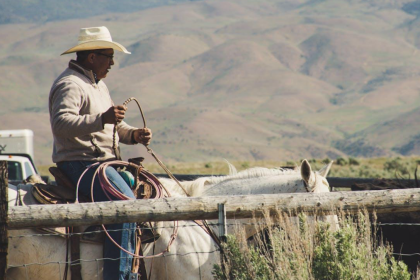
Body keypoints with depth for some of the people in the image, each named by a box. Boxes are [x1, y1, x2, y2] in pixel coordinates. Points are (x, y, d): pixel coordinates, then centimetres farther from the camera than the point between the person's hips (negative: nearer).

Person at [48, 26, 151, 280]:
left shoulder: (99, 85, 21)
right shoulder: (70, 85, -12)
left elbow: (114, 125, 28)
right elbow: (61, 124, -28)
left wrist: (134, 135, 7)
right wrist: (101, 119, -38)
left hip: (106, 161, 11)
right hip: (80, 163, -11)